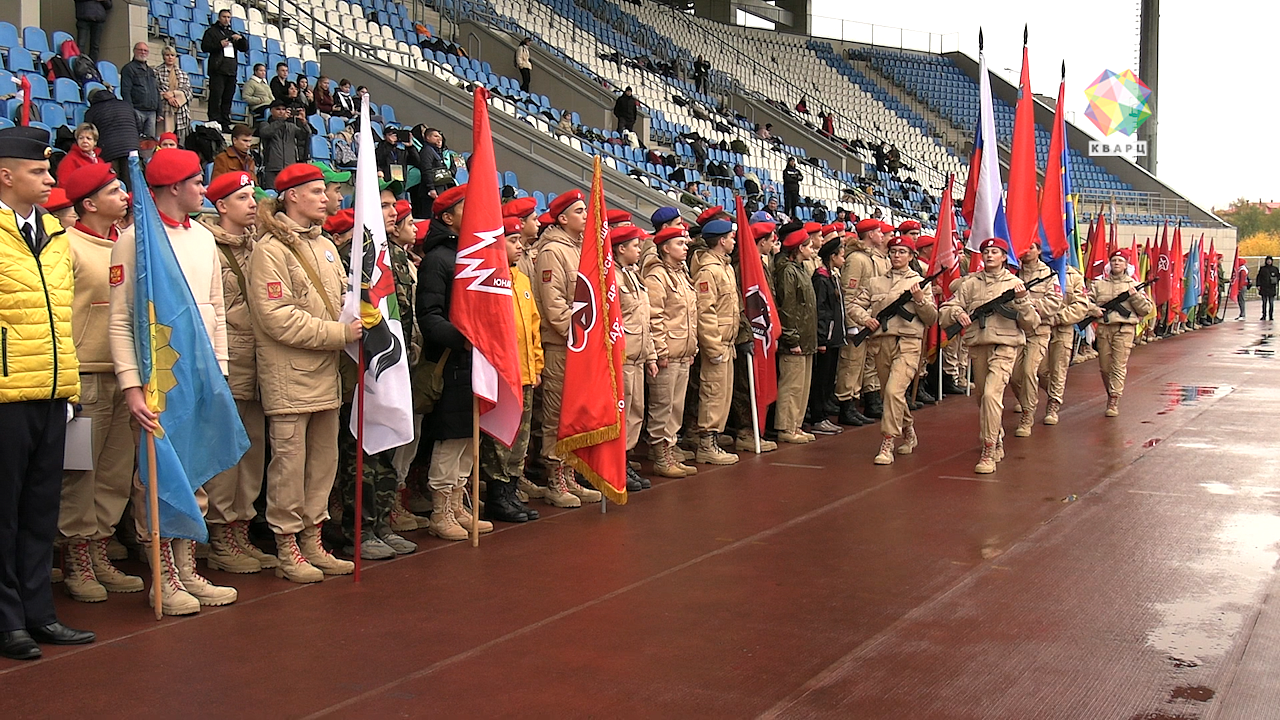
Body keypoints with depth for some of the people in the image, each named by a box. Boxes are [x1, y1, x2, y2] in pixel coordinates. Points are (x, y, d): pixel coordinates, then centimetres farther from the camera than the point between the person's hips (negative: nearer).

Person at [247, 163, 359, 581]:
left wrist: (359, 318, -6)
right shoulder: (270, 249, -10)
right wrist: (338, 333, -17)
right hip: (288, 377, -8)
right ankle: (287, 550, 10)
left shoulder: (324, 245, 15)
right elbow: (278, 318, -17)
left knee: (324, 458, 12)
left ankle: (312, 543, 23)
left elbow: (341, 296, 17)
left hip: (325, 374, 8)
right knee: (289, 462, -1)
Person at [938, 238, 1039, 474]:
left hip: (1004, 346, -4)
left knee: (991, 395, -20)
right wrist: (956, 313, -16)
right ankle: (997, 442, 38)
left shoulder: (1014, 284, 5)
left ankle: (988, 453, -17)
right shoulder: (970, 283, 10)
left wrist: (1021, 301, -14)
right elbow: (944, 313, 5)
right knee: (982, 398, 15)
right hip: (977, 346, 4)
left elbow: (1031, 324, 2)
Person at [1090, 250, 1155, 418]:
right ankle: (1111, 393, 28)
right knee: (1104, 366, 7)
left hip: (1124, 329, -2)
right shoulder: (1099, 284, 13)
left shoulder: (1134, 285, 9)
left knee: (1119, 366, -9)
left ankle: (1114, 401, -10)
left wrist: (1135, 295, -10)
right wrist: (1093, 309, -8)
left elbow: (1147, 309, 4)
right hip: (1103, 328, 2)